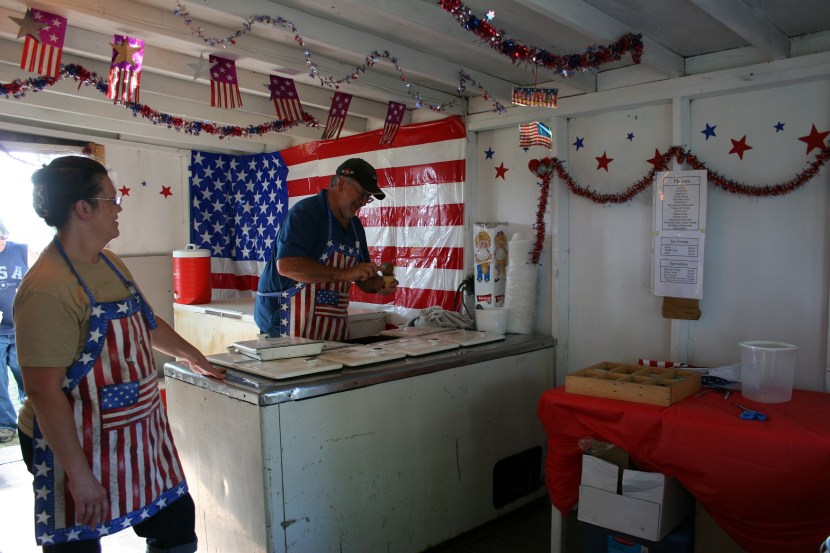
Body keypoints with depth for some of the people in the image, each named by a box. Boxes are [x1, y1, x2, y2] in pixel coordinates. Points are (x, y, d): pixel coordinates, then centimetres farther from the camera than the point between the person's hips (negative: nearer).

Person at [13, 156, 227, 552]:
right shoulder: (47, 289, -24)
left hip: (138, 436, 8)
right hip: (75, 445, -8)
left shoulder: (111, 264, 4)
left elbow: (145, 323, 20)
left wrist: (191, 356, 30)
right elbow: (44, 390, -25)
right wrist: (78, 473, -22)